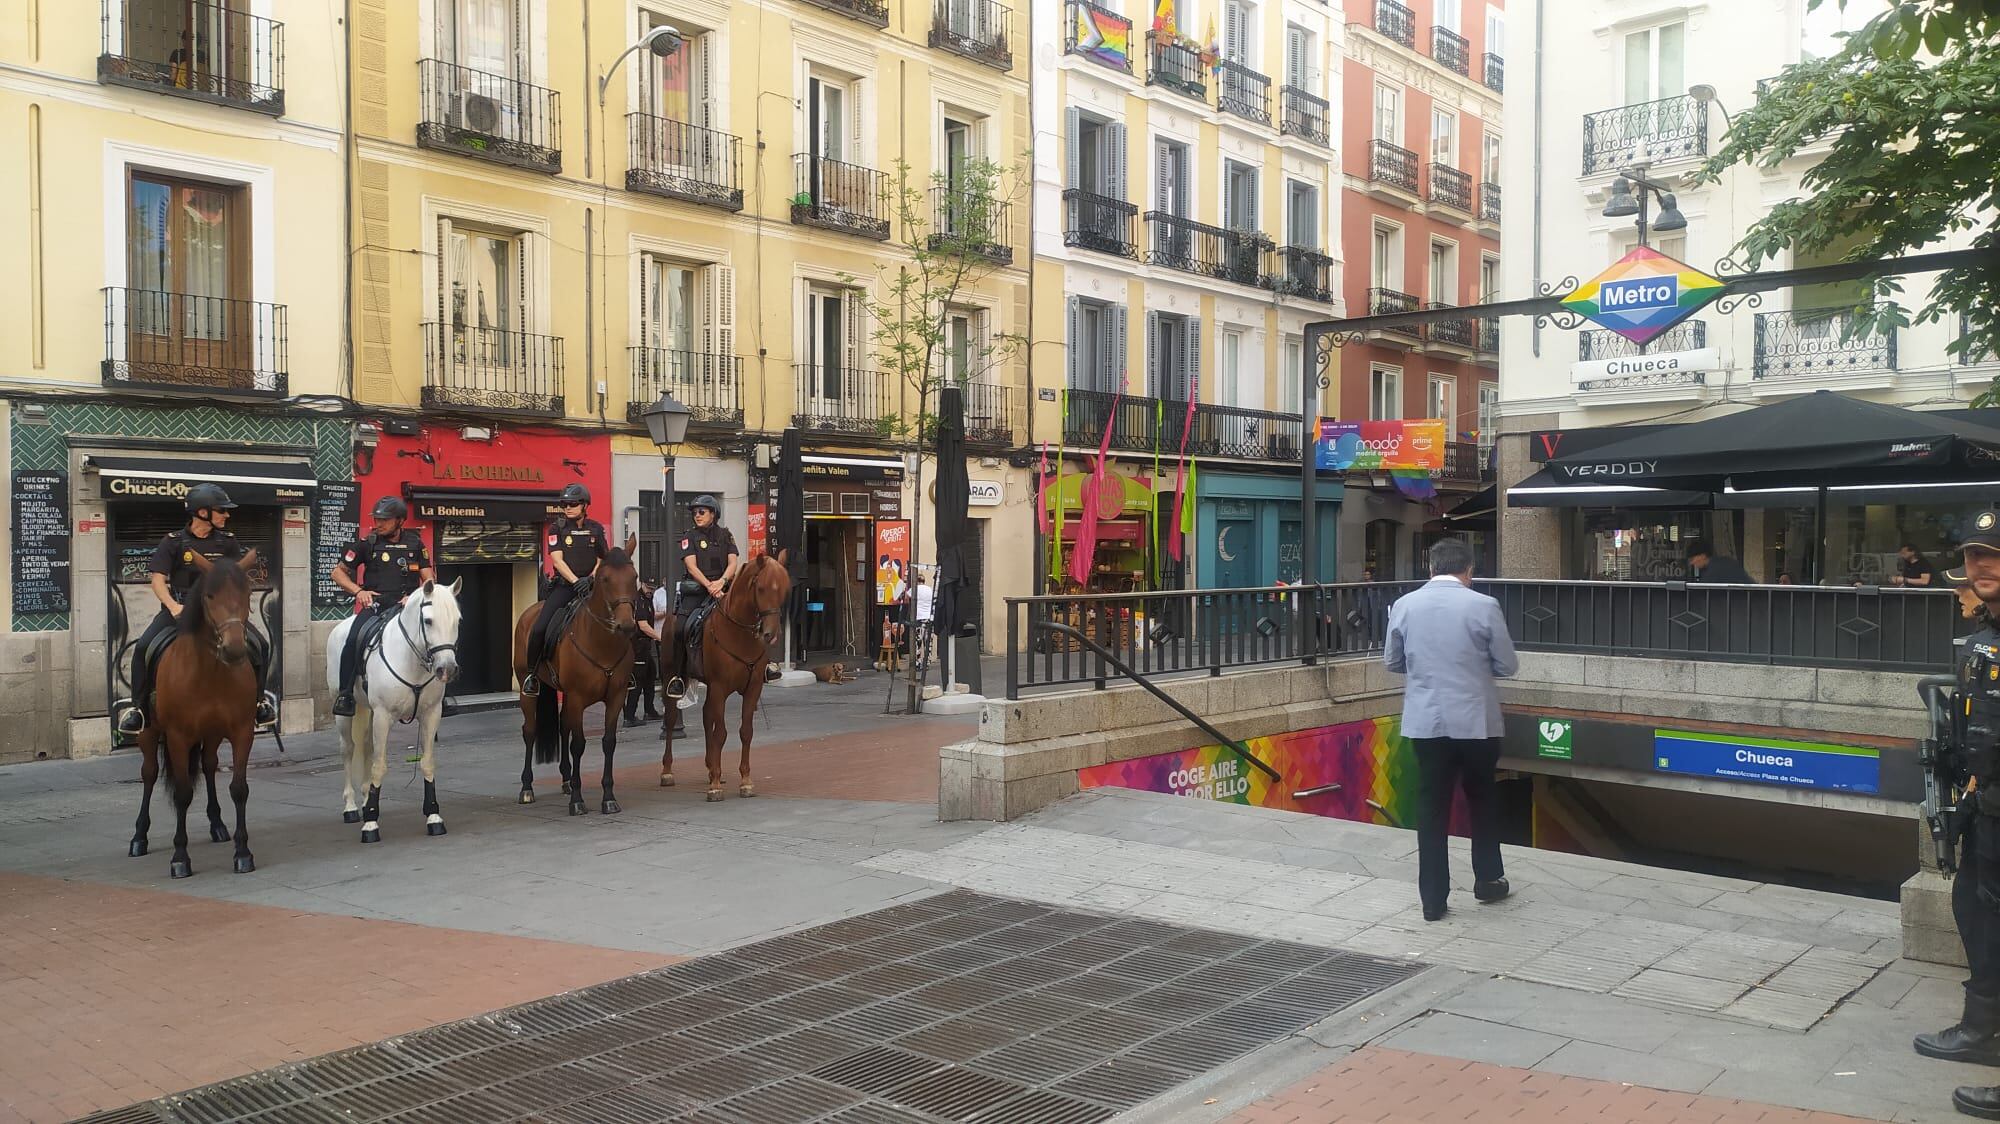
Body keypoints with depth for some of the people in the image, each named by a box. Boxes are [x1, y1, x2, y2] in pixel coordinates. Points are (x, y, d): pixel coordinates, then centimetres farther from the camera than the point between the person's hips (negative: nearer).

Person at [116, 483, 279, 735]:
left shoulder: (227, 542, 6)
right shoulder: (173, 542, -3)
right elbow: (158, 581, -6)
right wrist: (174, 607, -23)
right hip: (180, 607, -2)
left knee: (261, 646, -8)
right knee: (143, 647, -22)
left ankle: (257, 700, 9)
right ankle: (138, 706, -5)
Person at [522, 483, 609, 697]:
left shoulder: (596, 529, 9)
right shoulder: (557, 529, 3)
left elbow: (602, 560, 12)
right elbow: (557, 559, -7)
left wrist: (591, 578, -8)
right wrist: (575, 581, -20)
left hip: (590, 585, 2)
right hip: (564, 585, -1)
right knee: (540, 628, -17)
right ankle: (531, 673, 1)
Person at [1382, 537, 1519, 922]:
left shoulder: (1404, 605, -1)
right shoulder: (1484, 606, -9)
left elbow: (1392, 661, 9)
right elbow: (1508, 665, -2)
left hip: (1425, 721, 2)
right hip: (1476, 721, -1)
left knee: (1431, 808, 6)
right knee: (1482, 800, 19)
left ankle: (1433, 900, 9)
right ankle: (1488, 880, 31)